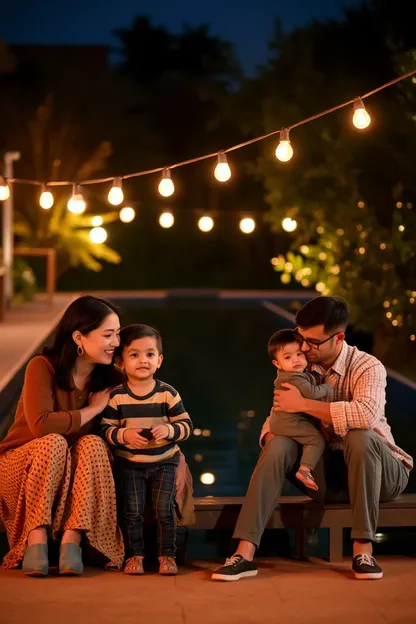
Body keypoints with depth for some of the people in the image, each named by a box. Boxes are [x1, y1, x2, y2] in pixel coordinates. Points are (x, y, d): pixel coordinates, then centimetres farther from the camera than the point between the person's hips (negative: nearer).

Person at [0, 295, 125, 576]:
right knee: (54, 443, -33)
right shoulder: (43, 367, -15)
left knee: (93, 444, -27)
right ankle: (36, 540, -36)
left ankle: (72, 541, -34)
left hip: (74, 476, 3)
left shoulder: (111, 379, -1)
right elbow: (41, 425, -30)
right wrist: (92, 410, -18)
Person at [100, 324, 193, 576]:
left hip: (164, 462, 0)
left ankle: (167, 555, 9)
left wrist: (169, 430, -23)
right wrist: (124, 435, -24)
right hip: (130, 463, 0)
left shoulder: (168, 393, -6)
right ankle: (135, 555, 12)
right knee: (133, 512, -1)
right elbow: (105, 429, -5)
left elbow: (186, 425, -4)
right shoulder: (116, 397, -7)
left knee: (165, 509, -4)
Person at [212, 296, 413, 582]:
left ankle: (363, 548, -27)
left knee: (360, 436, -35)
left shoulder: (367, 366, -16)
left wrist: (302, 404, -30)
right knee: (279, 445, -20)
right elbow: (277, 417, 7)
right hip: (326, 472, 4)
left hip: (378, 470, -4)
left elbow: (366, 414, -37)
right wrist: (269, 435, -18)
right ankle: (245, 552, -29)